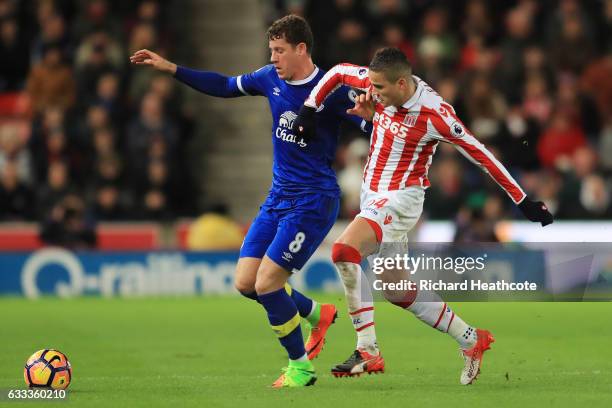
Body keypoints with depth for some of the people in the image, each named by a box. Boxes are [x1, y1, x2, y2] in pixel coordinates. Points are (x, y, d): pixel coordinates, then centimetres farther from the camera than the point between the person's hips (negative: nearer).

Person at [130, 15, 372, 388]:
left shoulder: (332, 90, -15)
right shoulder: (271, 78, 4)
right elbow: (225, 87, 19)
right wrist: (171, 68, 15)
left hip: (313, 202, -7)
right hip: (278, 198, 7)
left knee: (266, 283, -14)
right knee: (246, 282, 2)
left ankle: (301, 366, 5)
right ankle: (318, 314, 26)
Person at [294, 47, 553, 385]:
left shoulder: (434, 114, -23)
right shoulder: (381, 86, -6)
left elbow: (480, 155, -16)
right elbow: (338, 72, 11)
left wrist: (523, 202, -13)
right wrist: (309, 109, 2)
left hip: (400, 199, -8)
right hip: (373, 194, 8)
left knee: (344, 251, -29)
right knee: (398, 292, 14)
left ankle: (368, 352, -25)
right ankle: (471, 339, 29)